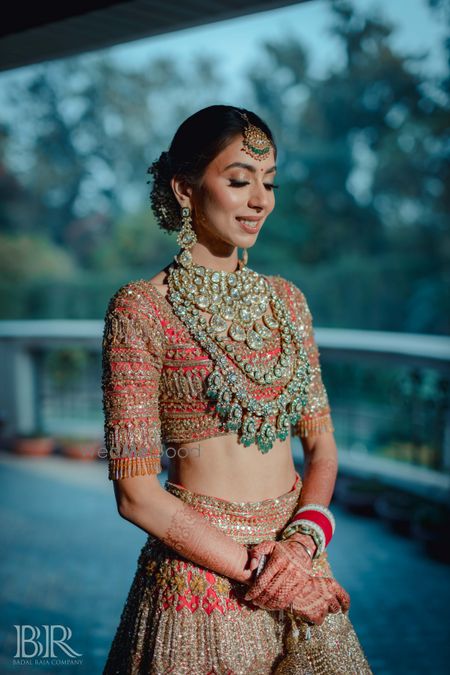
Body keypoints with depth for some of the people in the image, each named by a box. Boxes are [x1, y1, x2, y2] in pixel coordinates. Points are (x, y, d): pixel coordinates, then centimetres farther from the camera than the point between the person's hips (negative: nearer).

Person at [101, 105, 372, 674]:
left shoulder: (284, 299, 4)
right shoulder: (141, 308, -12)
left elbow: (321, 445, 6)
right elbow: (136, 492, -14)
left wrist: (303, 541, -11)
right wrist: (254, 569, -15)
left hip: (297, 565, 5)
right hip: (202, 579, -4)